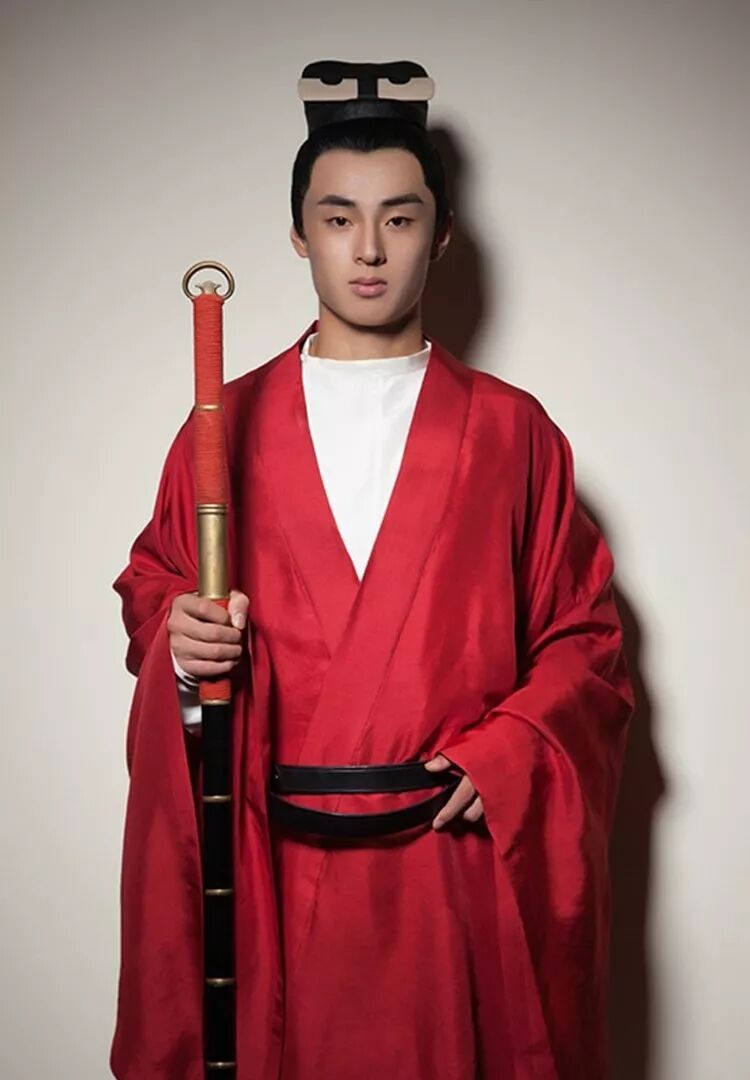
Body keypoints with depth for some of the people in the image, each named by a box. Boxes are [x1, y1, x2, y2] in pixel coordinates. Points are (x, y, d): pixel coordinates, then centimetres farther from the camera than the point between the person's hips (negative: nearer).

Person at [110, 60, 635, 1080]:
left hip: (454, 860, 0)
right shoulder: (228, 422, 6)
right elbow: (151, 586, 13)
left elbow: (584, 635, 6)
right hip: (271, 872, 1)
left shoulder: (513, 430, 4)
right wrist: (177, 639, -9)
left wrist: (508, 754, -9)